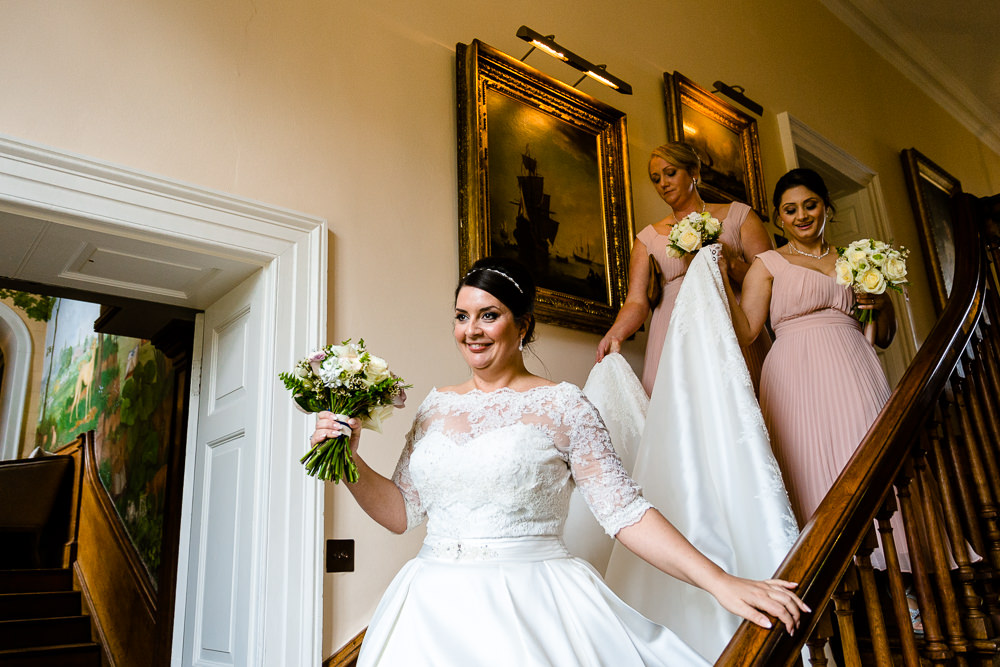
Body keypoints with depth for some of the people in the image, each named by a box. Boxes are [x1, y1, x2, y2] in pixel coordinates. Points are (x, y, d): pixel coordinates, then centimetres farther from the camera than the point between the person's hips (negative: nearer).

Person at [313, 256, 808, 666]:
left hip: (534, 609, -3)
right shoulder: (436, 405, 9)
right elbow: (402, 511, 10)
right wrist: (349, 459, -3)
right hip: (435, 607, 4)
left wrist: (720, 583, -15)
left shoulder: (562, 405, -4)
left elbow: (626, 512, -8)